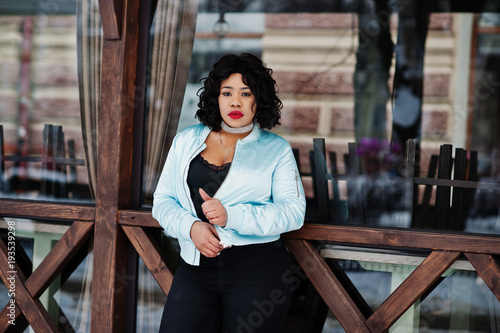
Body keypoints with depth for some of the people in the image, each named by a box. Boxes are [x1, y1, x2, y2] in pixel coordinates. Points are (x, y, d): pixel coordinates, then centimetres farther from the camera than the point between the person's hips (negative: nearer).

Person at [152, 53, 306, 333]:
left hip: (258, 270, -2)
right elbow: (163, 200, 12)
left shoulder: (276, 149, 6)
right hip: (196, 268, 2)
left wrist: (231, 216, -16)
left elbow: (294, 211, -5)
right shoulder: (187, 141, 15)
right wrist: (192, 227, -9)